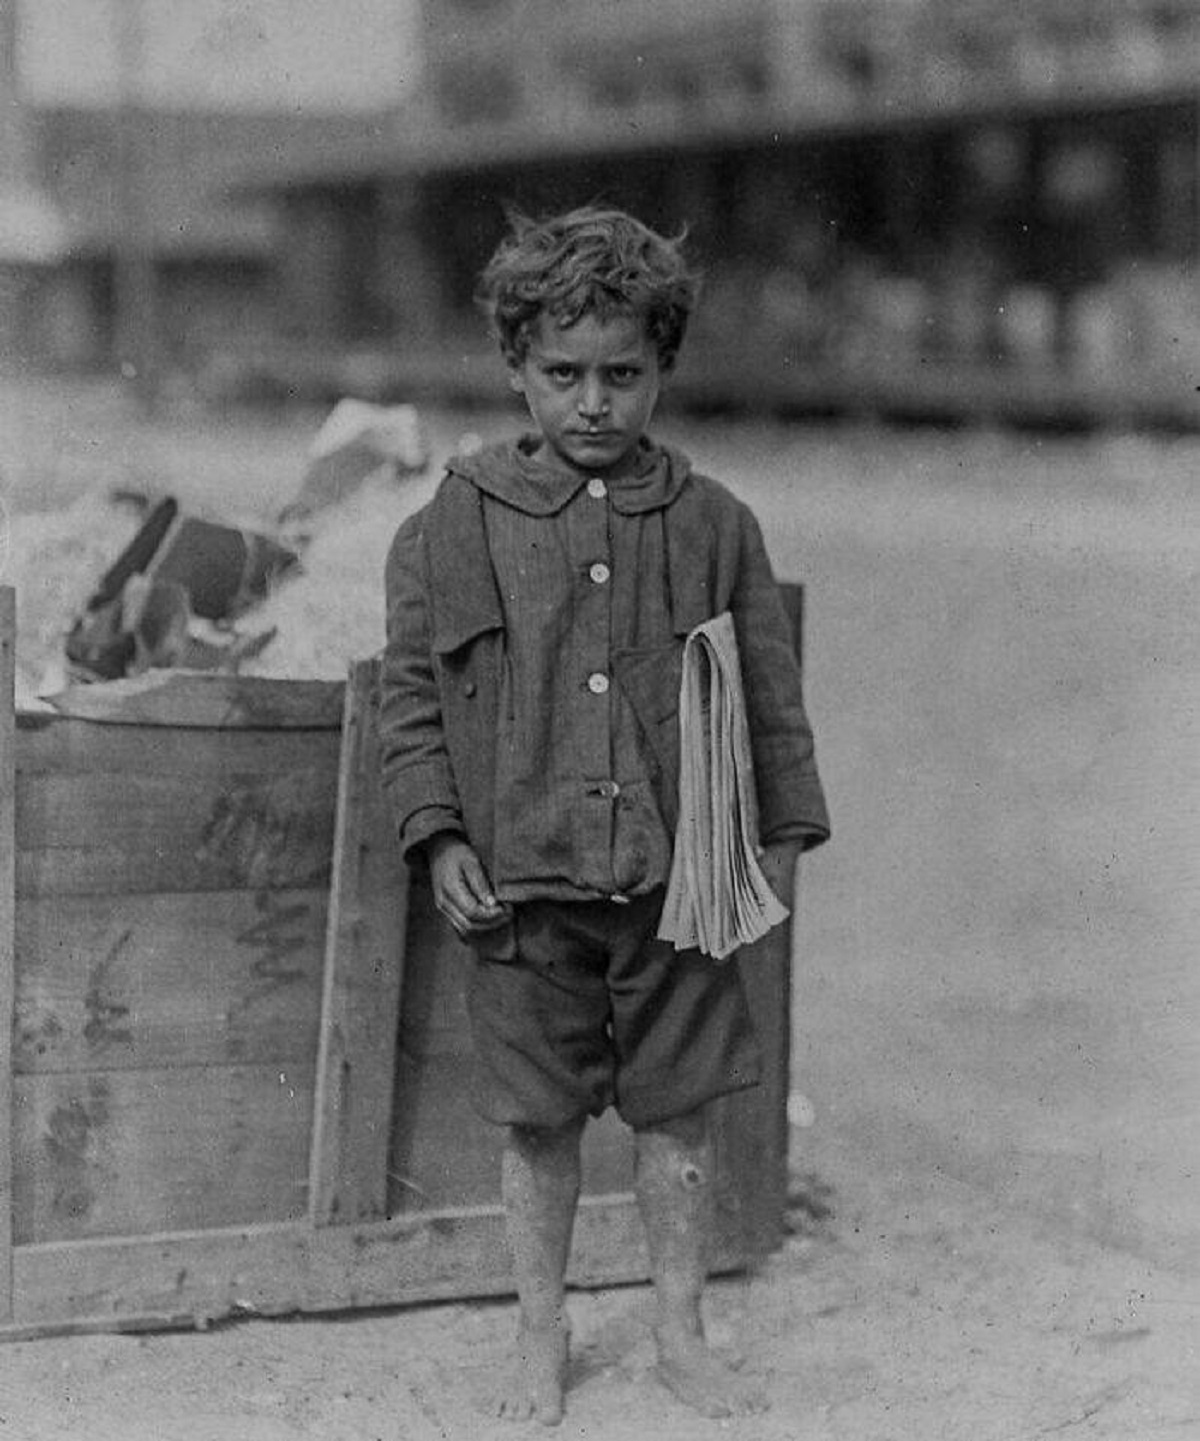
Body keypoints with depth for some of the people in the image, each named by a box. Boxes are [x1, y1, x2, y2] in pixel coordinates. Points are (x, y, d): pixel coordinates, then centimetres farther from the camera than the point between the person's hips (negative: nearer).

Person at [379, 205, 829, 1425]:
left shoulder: (712, 525, 2)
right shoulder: (452, 528, -2)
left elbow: (771, 694, 8)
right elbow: (408, 695, 2)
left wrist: (781, 834, 5)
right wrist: (439, 838, -5)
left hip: (678, 880, 1)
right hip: (521, 883, -1)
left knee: (678, 1112, 10)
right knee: (539, 1126, 9)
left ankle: (680, 1333, 26)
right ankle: (540, 1338, 26)